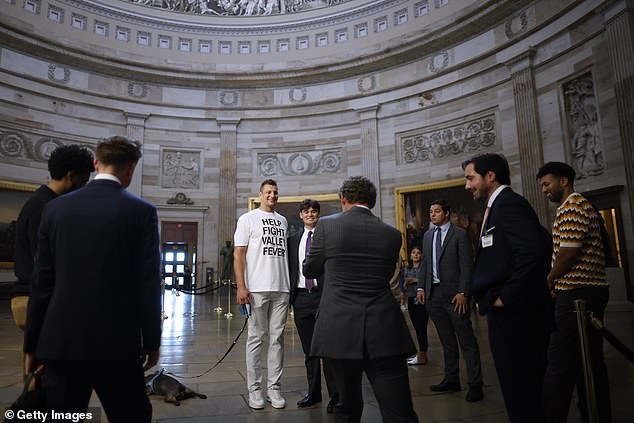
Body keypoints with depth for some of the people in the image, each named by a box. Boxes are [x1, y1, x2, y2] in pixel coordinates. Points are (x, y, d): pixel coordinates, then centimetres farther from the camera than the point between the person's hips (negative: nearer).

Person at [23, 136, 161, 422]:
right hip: (115, 340, -3)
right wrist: (151, 341, 2)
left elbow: (42, 281, 5)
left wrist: (32, 343, 13)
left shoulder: (56, 207, 2)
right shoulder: (142, 211, -8)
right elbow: (148, 283, -8)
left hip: (59, 339, 4)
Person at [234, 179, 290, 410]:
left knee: (277, 338, 8)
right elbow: (238, 253, -4)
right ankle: (254, 389, 14)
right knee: (256, 338, 3)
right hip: (257, 288, -4)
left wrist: (291, 283, 9)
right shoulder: (248, 219, 2)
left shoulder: (283, 221, 16)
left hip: (281, 289, 4)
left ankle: (273, 387, 17)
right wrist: (241, 286, -12)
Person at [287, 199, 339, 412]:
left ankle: (335, 395, 8)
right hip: (301, 297, 4)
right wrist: (289, 296, 7)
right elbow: (290, 269, 14)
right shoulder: (293, 239, 13)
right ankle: (313, 392, 24)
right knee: (309, 349, 12)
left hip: (323, 294, -4)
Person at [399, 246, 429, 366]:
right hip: (411, 300, 6)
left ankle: (422, 356, 0)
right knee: (416, 327, 9)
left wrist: (415, 280, -14)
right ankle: (421, 353, 18)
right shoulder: (407, 269, 16)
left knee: (421, 327, -6)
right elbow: (404, 286, 22)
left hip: (422, 299, -6)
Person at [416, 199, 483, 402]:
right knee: (447, 340, 14)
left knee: (466, 340, -1)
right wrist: (421, 287, 7)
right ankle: (451, 380, 24)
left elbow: (467, 265, -8)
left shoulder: (460, 234, -3)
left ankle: (475, 385, 8)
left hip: (454, 294, -5)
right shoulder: (427, 235, 14)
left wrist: (463, 292, -15)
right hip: (433, 294, 6)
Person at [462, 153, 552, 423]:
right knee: (525, 388, 19)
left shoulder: (507, 203, -14)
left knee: (520, 393, 0)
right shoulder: (501, 205, 16)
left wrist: (507, 298, -19)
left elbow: (532, 252, -27)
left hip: (513, 315, -10)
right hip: (513, 312, 10)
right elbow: (542, 243, 21)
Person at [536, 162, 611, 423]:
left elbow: (568, 252, -19)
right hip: (591, 292, 11)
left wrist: (550, 280, -3)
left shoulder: (572, 206, -11)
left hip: (576, 293, -11)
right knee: (591, 361, 14)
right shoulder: (583, 206, 22)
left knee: (560, 362, -8)